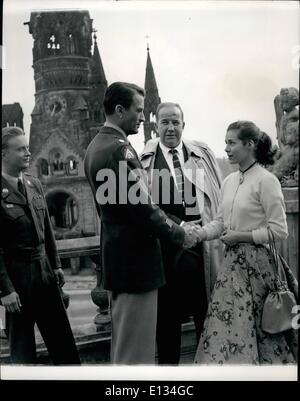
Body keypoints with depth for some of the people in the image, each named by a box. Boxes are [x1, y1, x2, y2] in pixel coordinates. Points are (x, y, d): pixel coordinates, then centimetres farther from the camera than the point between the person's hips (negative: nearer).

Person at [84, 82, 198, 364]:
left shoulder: (95, 146, 12)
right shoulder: (119, 148, -19)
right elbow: (141, 206, -23)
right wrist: (180, 235, -9)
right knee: (137, 351, 1)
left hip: (115, 254, 10)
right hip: (134, 259, -10)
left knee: (122, 345, 22)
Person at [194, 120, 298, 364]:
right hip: (233, 262, 7)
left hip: (256, 264, -7)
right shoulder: (229, 181, 9)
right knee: (225, 326, 9)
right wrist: (198, 233, -5)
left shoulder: (266, 180, -11)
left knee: (260, 330, 4)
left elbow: (279, 231, -13)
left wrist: (240, 236, -14)